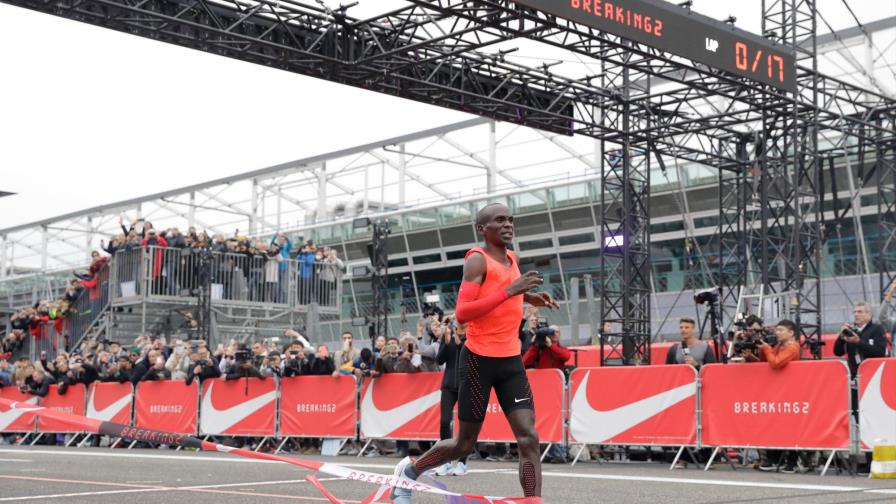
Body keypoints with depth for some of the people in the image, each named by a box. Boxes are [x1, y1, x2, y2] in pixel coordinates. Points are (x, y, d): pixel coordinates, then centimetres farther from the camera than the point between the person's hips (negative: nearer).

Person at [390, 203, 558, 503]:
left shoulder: (513, 260, 12)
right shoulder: (477, 260, -12)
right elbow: (461, 314, -22)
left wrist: (528, 297, 16)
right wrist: (509, 290, -27)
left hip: (511, 361, 6)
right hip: (479, 360, -6)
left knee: (528, 437, -9)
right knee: (465, 444, 6)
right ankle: (410, 470, 31)